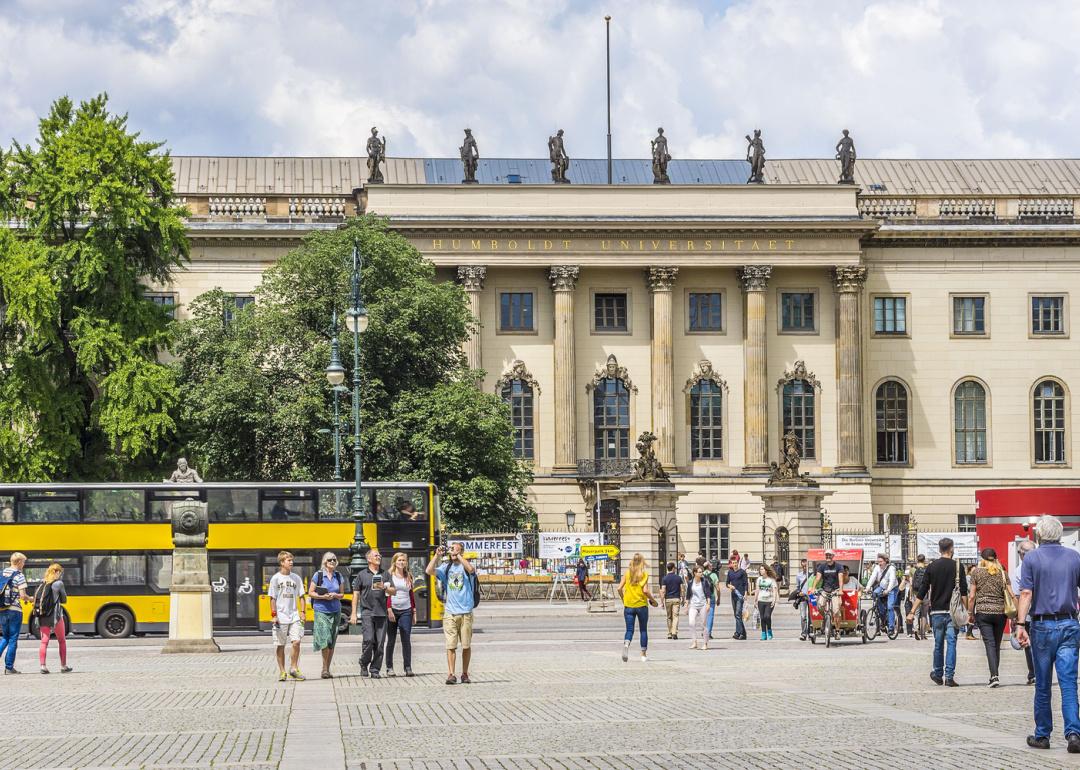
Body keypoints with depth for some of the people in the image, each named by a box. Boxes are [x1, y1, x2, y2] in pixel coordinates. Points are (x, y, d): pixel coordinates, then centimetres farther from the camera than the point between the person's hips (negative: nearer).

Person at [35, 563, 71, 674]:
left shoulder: (43, 584, 12)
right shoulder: (59, 583, -4)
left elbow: (36, 599, 8)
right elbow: (64, 600, 3)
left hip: (42, 617, 4)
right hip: (55, 616, -4)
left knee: (44, 641, 2)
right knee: (62, 641, 11)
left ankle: (42, 666, -11)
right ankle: (63, 666, 16)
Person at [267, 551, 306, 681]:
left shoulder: (296, 578, 7)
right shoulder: (276, 578, -1)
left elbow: (301, 597, 11)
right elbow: (273, 598, -2)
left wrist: (303, 612, 2)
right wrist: (274, 615, -8)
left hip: (294, 615, 2)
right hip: (280, 616, -2)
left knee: (296, 642, -10)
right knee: (280, 645, 3)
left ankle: (294, 668, 4)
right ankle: (282, 672, 11)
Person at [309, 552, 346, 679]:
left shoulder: (338, 576, 9)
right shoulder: (318, 575, -2)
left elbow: (342, 594, 13)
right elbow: (310, 593, 0)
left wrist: (335, 595, -9)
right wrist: (323, 597, -15)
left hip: (335, 611, 4)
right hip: (321, 611, -4)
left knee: (332, 642, 5)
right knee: (325, 639, -17)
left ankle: (326, 669, 14)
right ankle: (325, 668, -5)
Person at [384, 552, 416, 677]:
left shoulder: (408, 576, 12)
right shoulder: (389, 576, 0)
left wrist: (414, 612, 13)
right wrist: (389, 610, -13)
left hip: (406, 611, 2)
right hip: (392, 610, -2)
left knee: (406, 640, -5)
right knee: (391, 640, 4)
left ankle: (408, 667, -5)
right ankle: (389, 668, 10)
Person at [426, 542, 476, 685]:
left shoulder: (466, 566, 3)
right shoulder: (446, 568, 9)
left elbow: (471, 569, -21)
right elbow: (429, 570, -4)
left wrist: (458, 556, -16)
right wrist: (437, 555, -6)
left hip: (466, 612, -1)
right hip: (450, 613, 1)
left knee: (466, 645, 5)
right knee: (451, 645, -4)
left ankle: (465, 674, 15)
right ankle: (451, 675, -5)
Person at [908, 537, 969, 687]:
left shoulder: (932, 567, 3)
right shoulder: (958, 566, -2)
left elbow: (922, 592, 2)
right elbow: (963, 592, -6)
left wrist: (912, 611, 5)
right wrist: (968, 611, -2)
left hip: (936, 611, 2)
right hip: (952, 611, -2)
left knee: (938, 644, 13)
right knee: (951, 643, -2)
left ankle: (938, 675, 24)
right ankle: (949, 677, -9)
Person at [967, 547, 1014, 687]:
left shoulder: (976, 572, 1)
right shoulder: (1002, 573, 6)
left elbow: (971, 596, -2)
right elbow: (1012, 595, 1)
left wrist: (971, 613, 8)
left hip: (983, 612, -2)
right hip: (1000, 612, 2)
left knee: (990, 644, -8)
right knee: (997, 645, 14)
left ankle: (994, 675, -22)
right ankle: (993, 675, 21)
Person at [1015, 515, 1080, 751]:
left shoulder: (1031, 558, -3)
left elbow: (1026, 593, -10)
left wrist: (1021, 624, -12)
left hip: (1042, 625, -1)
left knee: (1043, 685, 8)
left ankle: (1042, 736, 14)